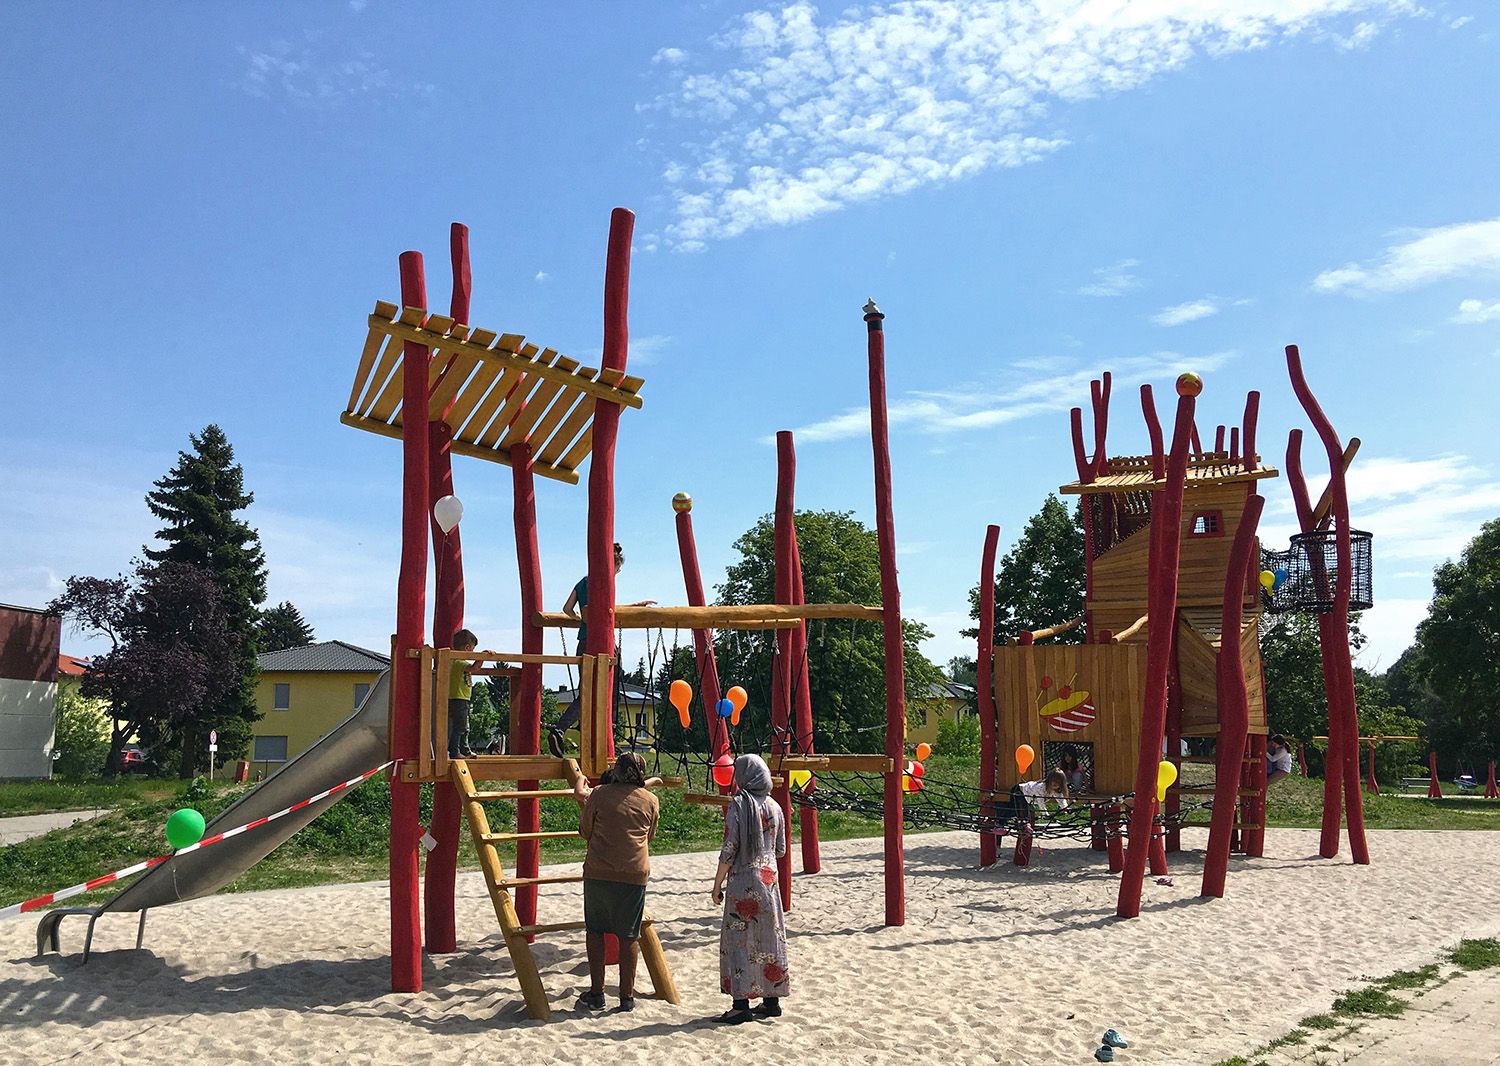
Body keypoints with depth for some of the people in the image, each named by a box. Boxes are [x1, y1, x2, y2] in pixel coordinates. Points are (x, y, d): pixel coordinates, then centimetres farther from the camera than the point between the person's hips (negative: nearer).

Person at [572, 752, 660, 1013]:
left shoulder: (599, 795, 1)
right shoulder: (651, 800, 6)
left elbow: (585, 831, 10)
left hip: (598, 872, -1)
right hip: (634, 874, 1)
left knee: (595, 931, 12)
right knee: (628, 936, 9)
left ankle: (596, 993, 13)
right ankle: (627, 996, 15)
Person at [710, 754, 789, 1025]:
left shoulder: (738, 804, -10)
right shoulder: (774, 806, 6)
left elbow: (729, 849, -13)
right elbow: (781, 850, 11)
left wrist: (717, 884, -5)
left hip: (743, 881, -6)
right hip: (769, 880, 6)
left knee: (739, 941, -1)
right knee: (769, 939, 12)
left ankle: (741, 1004, -2)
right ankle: (771, 999, 18)